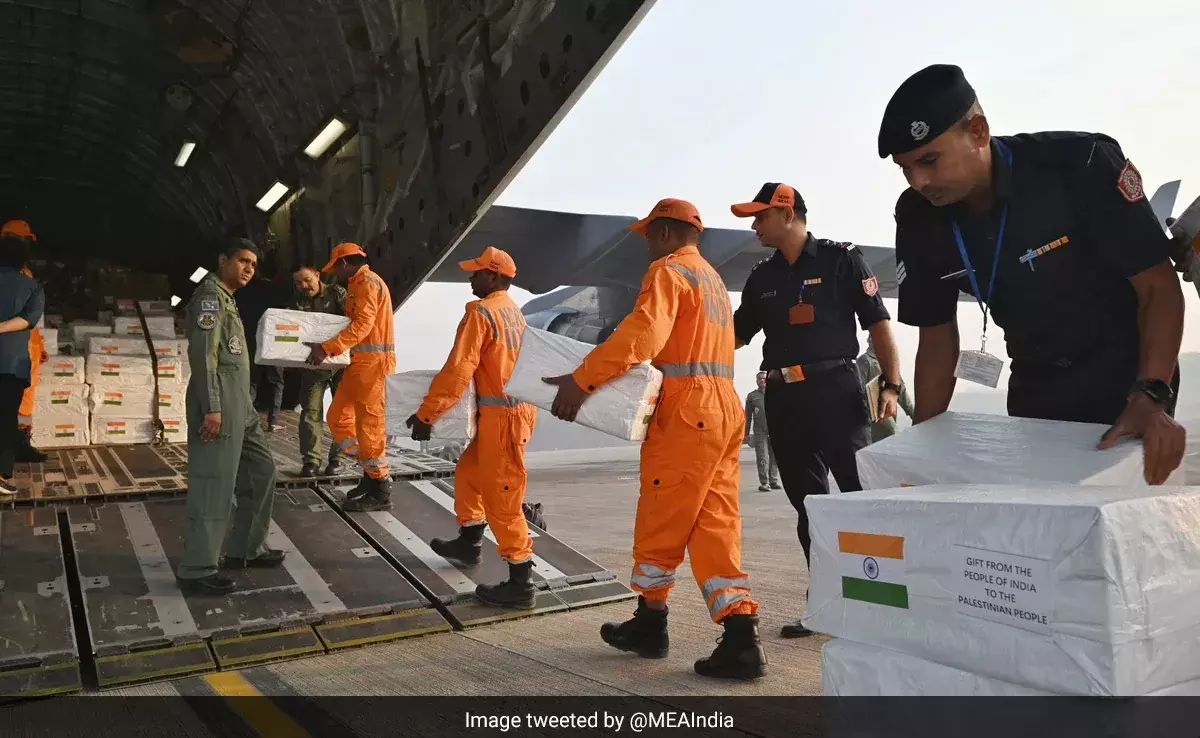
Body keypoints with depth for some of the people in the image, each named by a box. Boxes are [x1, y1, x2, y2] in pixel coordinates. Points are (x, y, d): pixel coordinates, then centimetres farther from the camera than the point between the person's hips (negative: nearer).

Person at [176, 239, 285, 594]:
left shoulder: (227, 298, 22)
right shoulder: (210, 295, -8)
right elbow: (202, 354, -18)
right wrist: (211, 408, -24)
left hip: (240, 402, 11)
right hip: (219, 401, -11)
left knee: (261, 469, 15)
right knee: (214, 485, -8)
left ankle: (245, 549, 25)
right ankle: (196, 569, -1)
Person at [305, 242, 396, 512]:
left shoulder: (368, 283, -12)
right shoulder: (358, 284, 21)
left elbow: (362, 325, -23)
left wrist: (327, 348, -28)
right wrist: (330, 348, 17)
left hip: (372, 361, -10)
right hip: (359, 361, 10)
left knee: (369, 425, -6)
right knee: (338, 418, 12)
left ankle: (381, 491, 1)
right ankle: (371, 472, 18)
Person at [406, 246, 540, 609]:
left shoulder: (481, 312, -13)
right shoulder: (514, 313, 14)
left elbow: (458, 370, -19)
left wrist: (426, 414, -13)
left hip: (503, 415, -10)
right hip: (517, 407, 10)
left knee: (501, 497, -4)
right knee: (469, 471, 25)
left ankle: (520, 584, 1)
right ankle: (468, 543, 38)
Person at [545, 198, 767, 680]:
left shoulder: (670, 270, -4)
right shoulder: (713, 279, 26)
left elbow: (642, 333, -21)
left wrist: (582, 381, -22)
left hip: (686, 414, -9)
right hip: (724, 410, 9)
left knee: (660, 523, 4)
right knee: (715, 526, 5)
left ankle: (651, 622, 18)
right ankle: (740, 639, 0)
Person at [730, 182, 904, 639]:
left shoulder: (842, 261, 1)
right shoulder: (761, 278, 15)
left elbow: (878, 323, -2)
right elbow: (734, 334, 22)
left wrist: (891, 384, -10)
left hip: (836, 390, -5)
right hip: (783, 398, 6)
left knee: (862, 492, -8)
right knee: (808, 504, 8)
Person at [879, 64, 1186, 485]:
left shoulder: (1080, 164, -24)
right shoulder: (918, 219, -11)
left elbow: (1159, 287, -19)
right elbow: (937, 338, -3)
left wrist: (1150, 397, -32)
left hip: (1125, 373, -4)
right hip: (1033, 385, 4)